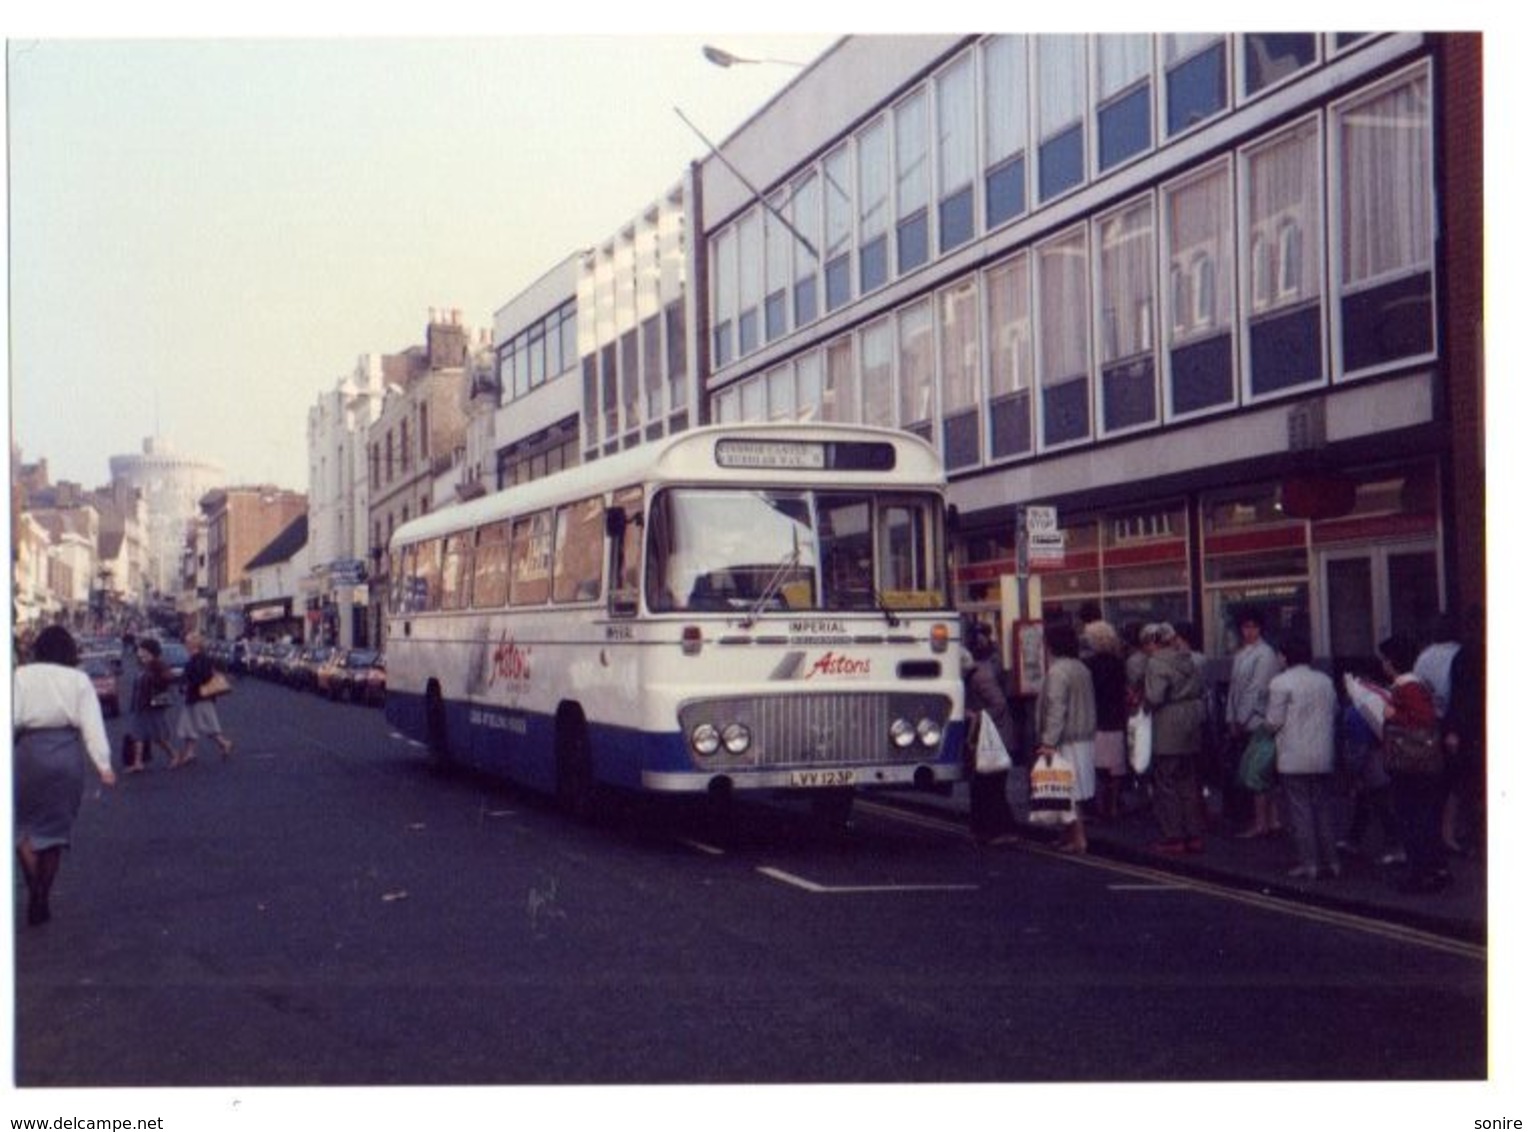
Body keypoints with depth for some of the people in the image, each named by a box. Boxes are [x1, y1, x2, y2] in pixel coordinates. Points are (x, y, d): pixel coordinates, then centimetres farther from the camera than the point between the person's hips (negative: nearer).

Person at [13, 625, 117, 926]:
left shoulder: (21, 676, 3)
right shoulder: (79, 679, 4)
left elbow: (9, 718, -4)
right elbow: (93, 725, -2)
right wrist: (103, 764, -3)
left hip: (29, 750, -1)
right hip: (68, 752, 1)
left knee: (22, 825, 11)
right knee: (55, 827, 11)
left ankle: (35, 890, -9)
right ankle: (41, 903, 17)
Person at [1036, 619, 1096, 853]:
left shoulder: (1058, 671, -17)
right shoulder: (1081, 668, 12)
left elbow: (1056, 709, -22)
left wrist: (1049, 741, -23)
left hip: (1067, 741, -9)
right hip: (1085, 737, 9)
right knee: (1074, 791, 15)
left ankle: (1078, 839, -4)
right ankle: (1070, 834, 22)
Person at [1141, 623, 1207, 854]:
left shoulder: (1156, 664, -14)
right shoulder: (1190, 661, 11)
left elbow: (1155, 698, -22)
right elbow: (1200, 690, 12)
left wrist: (1143, 700, -2)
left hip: (1168, 730, -8)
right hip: (1192, 725, 8)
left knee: (1166, 783, 1)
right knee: (1189, 782, 13)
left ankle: (1173, 837, 3)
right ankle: (1194, 836, 16)